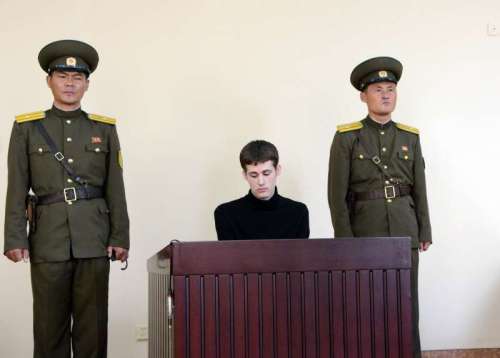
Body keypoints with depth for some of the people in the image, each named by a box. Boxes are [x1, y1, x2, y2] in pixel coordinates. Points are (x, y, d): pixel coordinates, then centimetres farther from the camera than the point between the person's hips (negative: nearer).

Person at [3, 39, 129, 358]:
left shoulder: (104, 129, 9)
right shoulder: (26, 128, 6)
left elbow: (115, 189, 6)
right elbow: (17, 189, 2)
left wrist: (120, 237, 0)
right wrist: (15, 238, -5)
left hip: (94, 237, 1)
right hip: (48, 238, 0)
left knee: (93, 323, 4)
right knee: (49, 323, 5)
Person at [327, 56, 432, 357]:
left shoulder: (410, 136, 8)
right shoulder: (347, 137, -3)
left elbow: (420, 189, 10)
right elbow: (337, 193, -6)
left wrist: (424, 233, 6)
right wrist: (345, 239, -10)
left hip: (405, 231, 3)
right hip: (365, 231, -3)